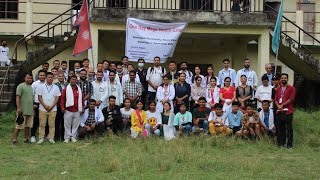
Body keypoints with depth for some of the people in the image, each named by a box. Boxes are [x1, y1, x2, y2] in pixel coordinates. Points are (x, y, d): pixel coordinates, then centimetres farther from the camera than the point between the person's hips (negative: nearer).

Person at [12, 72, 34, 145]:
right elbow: (17, 98, -11)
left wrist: (33, 105, 17)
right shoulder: (21, 86, -6)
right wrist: (18, 108, -18)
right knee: (19, 126, -6)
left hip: (30, 110, 7)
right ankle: (14, 140, 0)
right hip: (22, 110, -7)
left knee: (28, 126, 10)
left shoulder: (31, 87, 17)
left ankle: (26, 139, 17)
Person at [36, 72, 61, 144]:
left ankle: (51, 138, 8)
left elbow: (57, 98, 3)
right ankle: (41, 138, 8)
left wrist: (51, 106, -8)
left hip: (52, 109, 1)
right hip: (43, 109, 0)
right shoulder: (41, 86, 4)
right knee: (42, 124, 1)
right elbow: (39, 97, 1)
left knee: (52, 124, 2)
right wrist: (45, 105, -10)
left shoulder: (56, 87, 6)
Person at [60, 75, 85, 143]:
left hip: (77, 111, 2)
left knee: (75, 125, 6)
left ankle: (73, 137, 16)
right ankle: (67, 137, 10)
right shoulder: (66, 89, 1)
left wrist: (82, 108, 4)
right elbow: (62, 99, -2)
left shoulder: (79, 89, 8)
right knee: (67, 125, 3)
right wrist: (62, 107, -9)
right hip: (68, 111, -2)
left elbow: (82, 99, 8)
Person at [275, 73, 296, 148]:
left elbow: (291, 99, -7)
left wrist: (282, 105, -11)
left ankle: (289, 144, -2)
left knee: (289, 128, -5)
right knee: (281, 128, 8)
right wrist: (278, 106, -6)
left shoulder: (291, 88, 2)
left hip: (288, 111, -5)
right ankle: (281, 142, 14)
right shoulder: (278, 89, 19)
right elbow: (276, 99, 13)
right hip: (279, 111, 5)